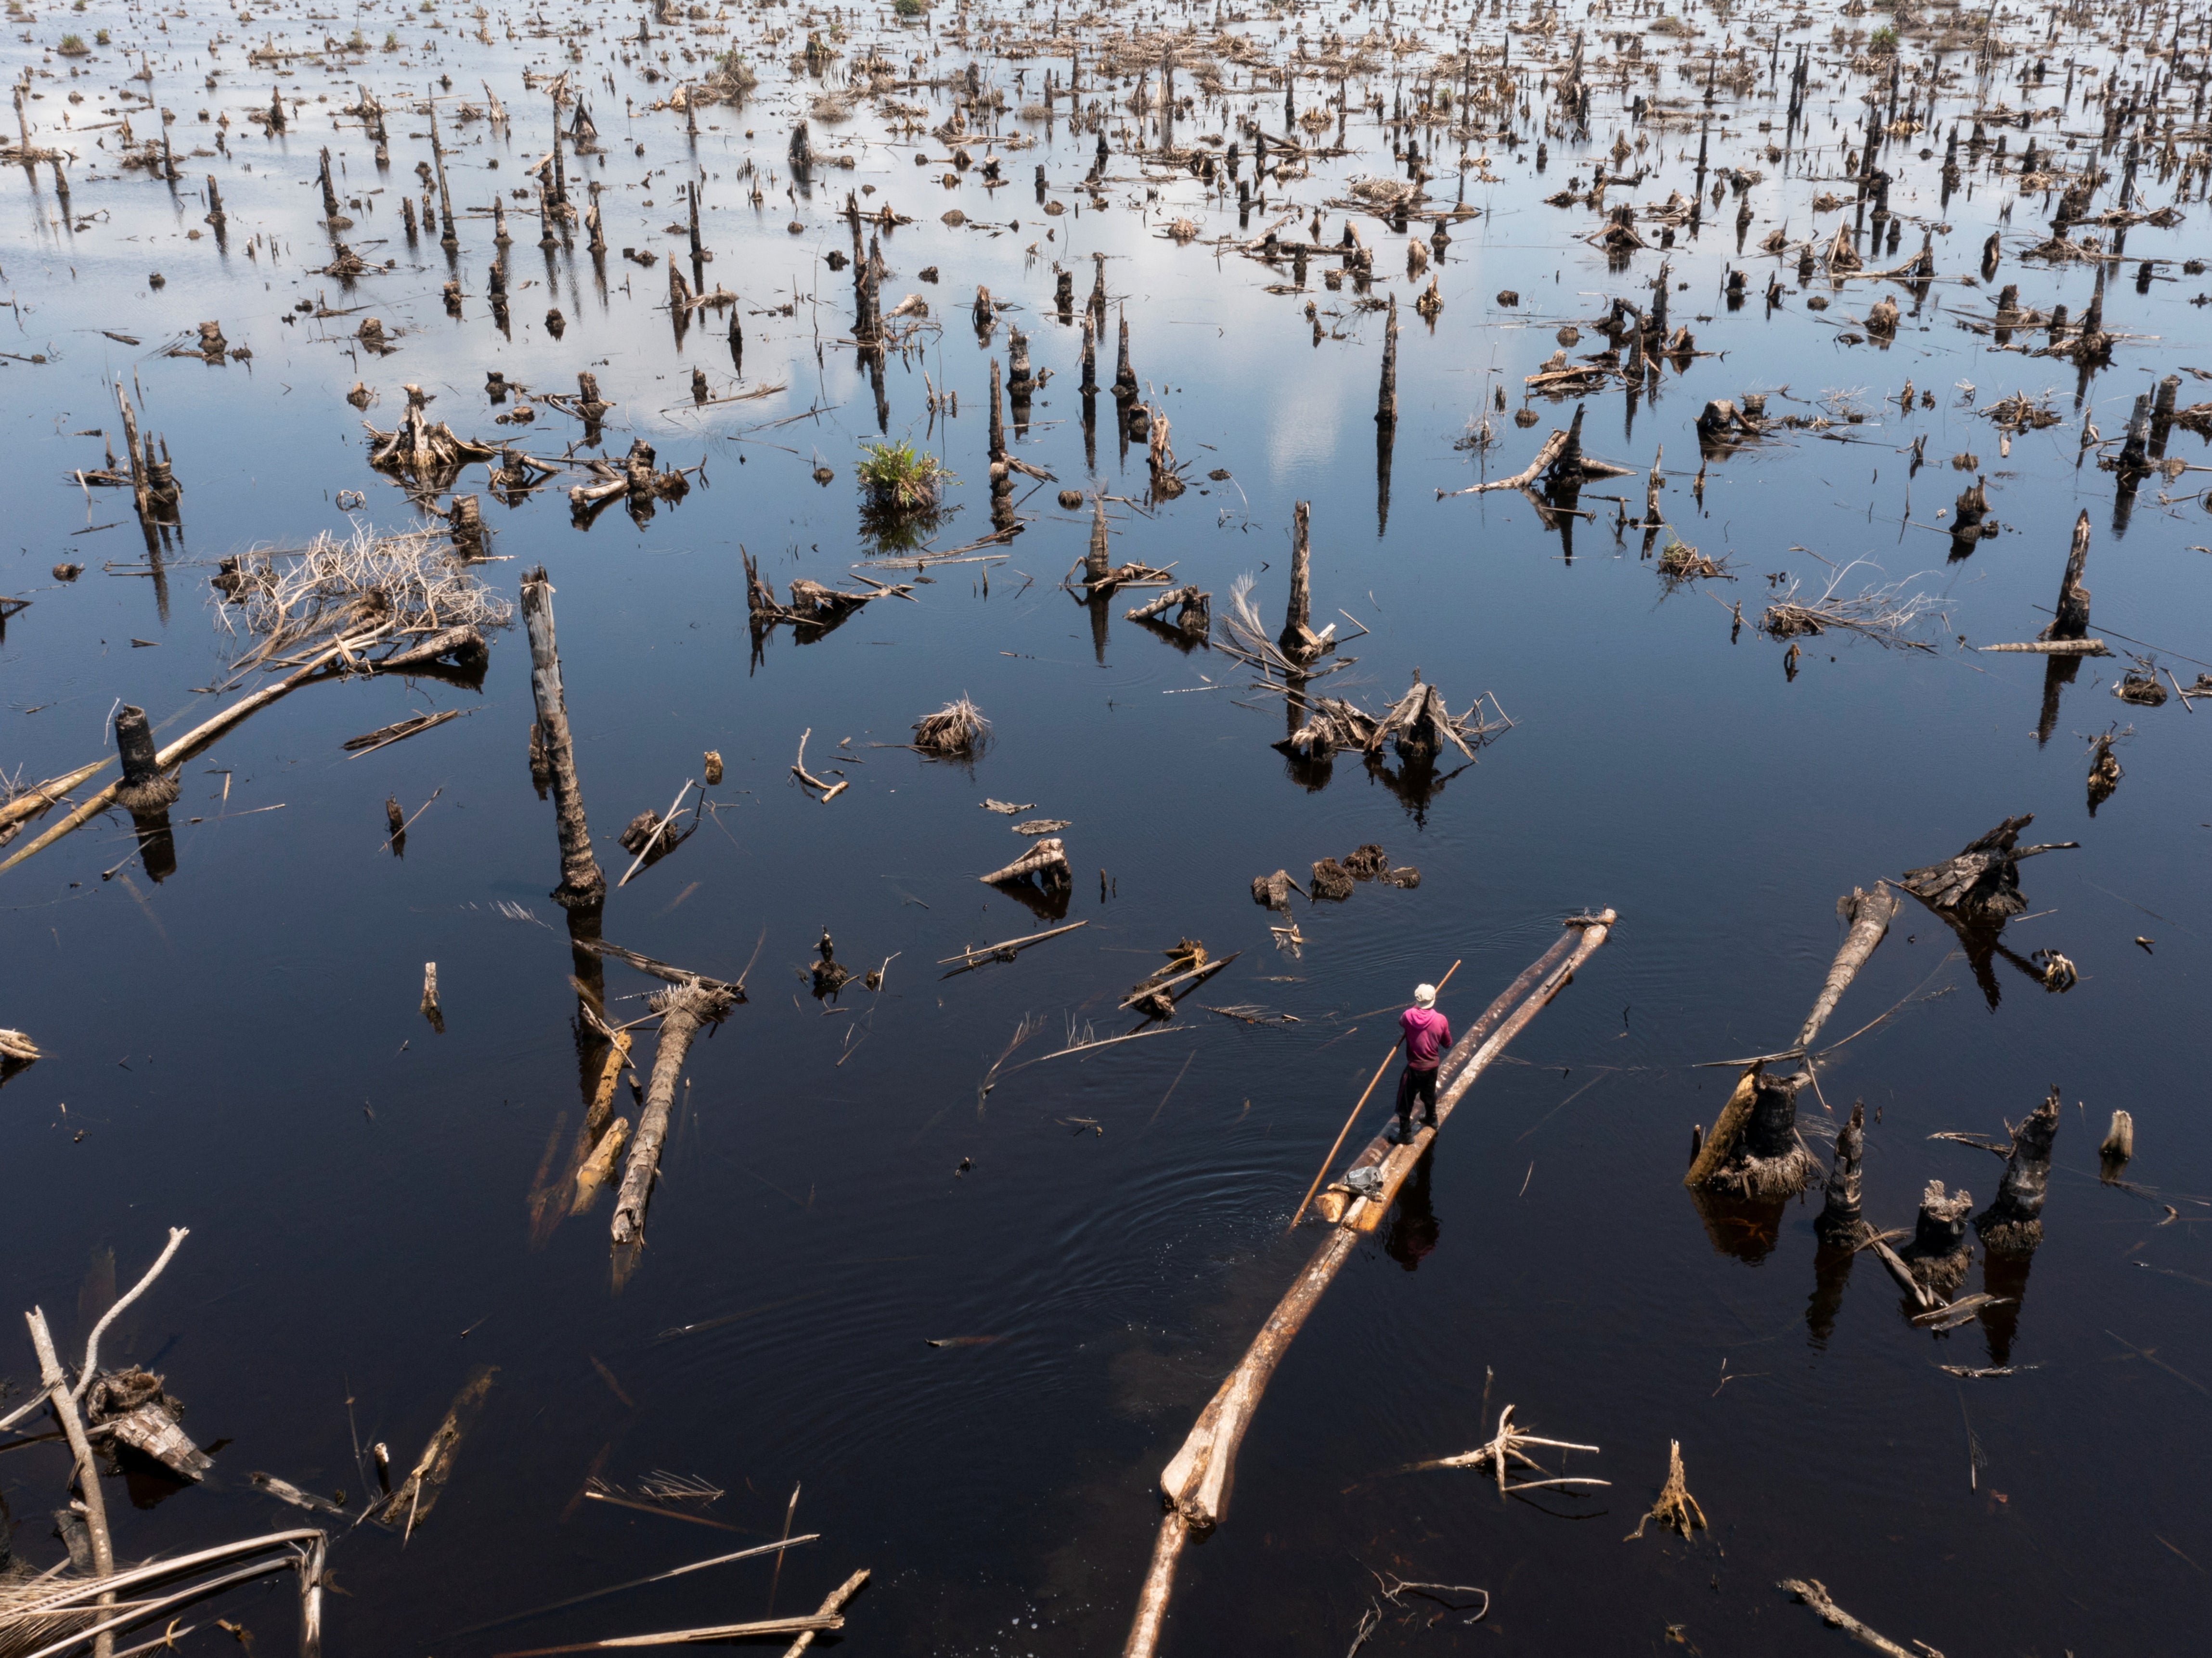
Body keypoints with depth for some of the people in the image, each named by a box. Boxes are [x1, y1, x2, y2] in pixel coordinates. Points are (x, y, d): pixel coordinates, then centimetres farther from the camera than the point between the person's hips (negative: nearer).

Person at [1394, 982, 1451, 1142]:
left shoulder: (1408, 1016, -18)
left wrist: (1416, 1008, 18)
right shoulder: (1441, 1020, -15)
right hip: (1432, 1065, 3)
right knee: (1429, 1094, 28)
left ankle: (1405, 1133, 10)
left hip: (1414, 1067, -3)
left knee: (1406, 1101, 7)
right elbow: (1448, 1044, 0)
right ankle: (1431, 1119, 49)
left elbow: (1401, 1022, 9)